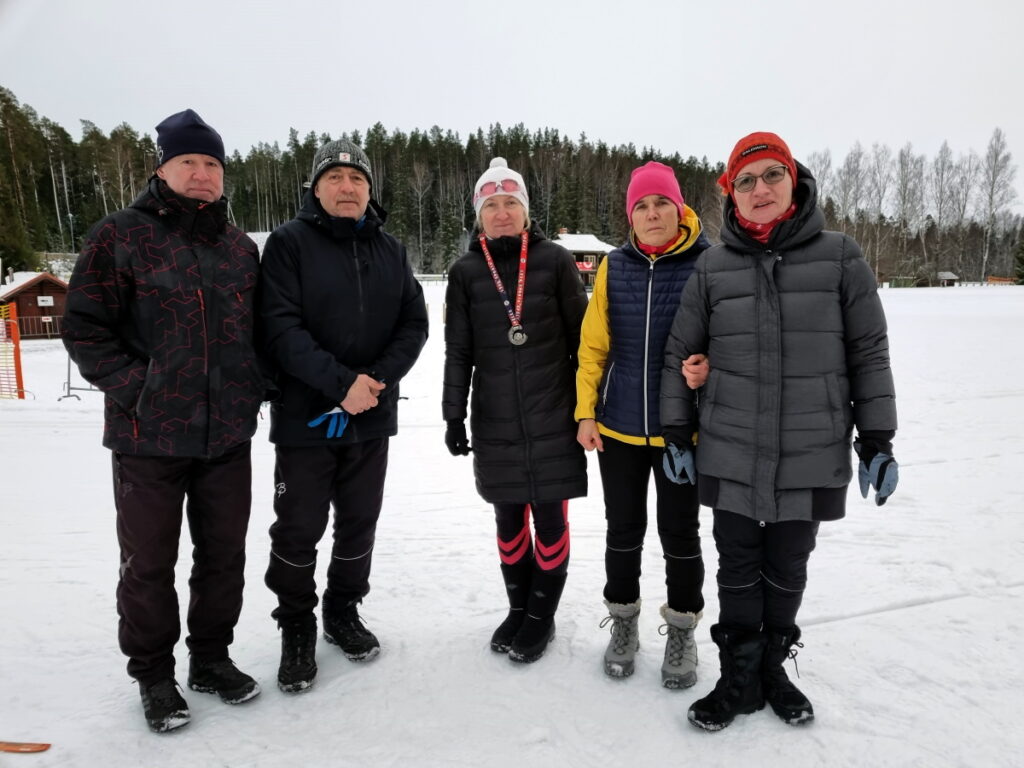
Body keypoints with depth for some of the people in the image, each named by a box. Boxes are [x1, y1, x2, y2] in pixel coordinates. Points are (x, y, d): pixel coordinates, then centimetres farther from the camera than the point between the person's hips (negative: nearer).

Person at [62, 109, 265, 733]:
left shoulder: (240, 247, 10)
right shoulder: (121, 236, -3)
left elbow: (260, 328, 18)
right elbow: (85, 329, -5)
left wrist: (256, 387, 4)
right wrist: (137, 389, -14)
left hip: (228, 436, 4)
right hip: (149, 437, -4)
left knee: (224, 554, 14)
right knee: (149, 564, 9)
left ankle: (212, 657, 33)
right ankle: (154, 675, 29)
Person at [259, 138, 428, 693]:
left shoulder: (389, 250, 8)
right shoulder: (290, 242, -5)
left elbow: (414, 323, 4)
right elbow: (280, 327, -14)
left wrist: (379, 377, -13)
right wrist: (341, 381, -23)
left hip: (372, 417, 4)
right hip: (305, 416, -4)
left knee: (359, 523, 15)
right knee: (298, 529, 6)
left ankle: (343, 611, 36)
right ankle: (296, 627, 27)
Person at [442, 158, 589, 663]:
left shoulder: (555, 261, -2)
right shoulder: (466, 272, 3)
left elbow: (580, 339, 2)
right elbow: (458, 351, 5)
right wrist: (453, 416, 2)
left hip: (554, 420, -1)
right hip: (496, 426, 2)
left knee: (550, 518, 5)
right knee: (509, 519, 12)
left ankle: (542, 614, 25)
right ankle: (518, 608, 32)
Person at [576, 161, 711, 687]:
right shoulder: (615, 266, 2)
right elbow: (593, 344, 4)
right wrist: (585, 412, 1)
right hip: (618, 428, 2)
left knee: (680, 532, 10)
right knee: (623, 530, 14)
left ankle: (682, 630, 31)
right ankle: (623, 622, 34)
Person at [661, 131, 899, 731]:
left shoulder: (839, 256, -1)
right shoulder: (714, 266, 1)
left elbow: (869, 352, 2)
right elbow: (681, 353, 6)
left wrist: (877, 439, 0)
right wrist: (676, 433, 5)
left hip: (812, 455, 0)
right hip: (731, 454, 1)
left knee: (788, 567, 13)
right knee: (738, 567, 9)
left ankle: (774, 665, 36)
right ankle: (740, 677, 28)